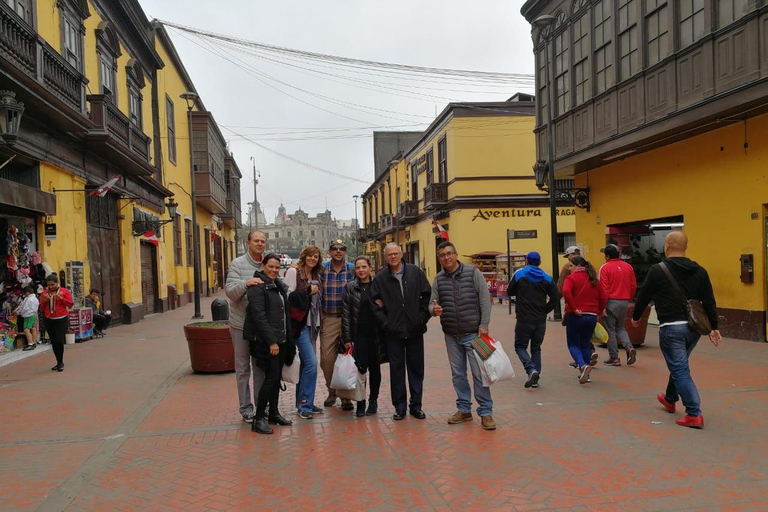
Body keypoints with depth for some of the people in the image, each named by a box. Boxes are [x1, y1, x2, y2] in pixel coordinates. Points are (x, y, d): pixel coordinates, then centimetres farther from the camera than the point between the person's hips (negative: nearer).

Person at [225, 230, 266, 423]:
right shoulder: (238, 264, -5)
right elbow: (230, 291, -13)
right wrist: (245, 284, -28)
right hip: (241, 323, -3)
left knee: (261, 367, 12)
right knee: (243, 367, 6)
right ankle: (246, 407, 16)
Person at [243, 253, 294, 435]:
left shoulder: (279, 286, 15)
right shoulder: (258, 287, -12)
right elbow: (259, 316, -19)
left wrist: (287, 338, 13)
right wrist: (271, 341, -21)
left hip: (281, 339, 8)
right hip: (265, 341, -8)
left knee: (276, 377, 14)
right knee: (271, 377, -10)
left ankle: (273, 413, 26)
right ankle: (258, 418, -1)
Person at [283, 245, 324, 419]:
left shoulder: (316, 277, 16)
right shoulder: (293, 272, -7)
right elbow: (288, 296, -16)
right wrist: (308, 291, -14)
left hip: (312, 324, 8)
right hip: (300, 324, -8)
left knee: (306, 363, 13)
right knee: (311, 362, -14)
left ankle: (302, 402, 22)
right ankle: (305, 404, -4)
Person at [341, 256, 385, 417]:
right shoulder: (350, 287, 2)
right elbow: (346, 314, 0)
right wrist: (347, 338, -6)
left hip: (375, 333, 1)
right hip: (359, 334, -1)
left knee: (375, 368, 9)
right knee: (360, 368, -4)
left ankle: (373, 401, 23)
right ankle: (360, 402, 9)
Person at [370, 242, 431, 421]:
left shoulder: (416, 272, 3)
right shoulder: (380, 278, 2)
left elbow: (427, 296, 6)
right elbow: (375, 304, 2)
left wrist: (423, 317, -1)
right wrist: (385, 323, -6)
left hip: (415, 330, 1)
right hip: (393, 332, -1)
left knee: (416, 368, 8)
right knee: (396, 369, 6)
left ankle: (416, 405, 20)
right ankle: (399, 406, 17)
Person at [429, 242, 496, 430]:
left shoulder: (473, 272, -3)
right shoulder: (438, 280, 7)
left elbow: (485, 300, -5)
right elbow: (432, 303, 8)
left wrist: (484, 325, -11)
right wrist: (434, 309, -17)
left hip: (473, 333, -4)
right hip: (451, 336, 4)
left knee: (479, 373, -3)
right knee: (457, 374, 12)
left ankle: (485, 412, 8)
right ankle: (464, 409, 25)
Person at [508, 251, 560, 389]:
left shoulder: (519, 275, -3)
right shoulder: (547, 278, 5)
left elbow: (510, 292, 7)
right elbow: (555, 297, 0)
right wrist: (544, 311, 7)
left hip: (524, 320, -3)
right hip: (541, 321, 4)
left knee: (520, 347, 7)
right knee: (536, 349, 14)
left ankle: (531, 369, -16)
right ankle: (535, 379, 11)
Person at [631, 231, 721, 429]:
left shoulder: (658, 270, -8)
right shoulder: (699, 271, 6)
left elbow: (644, 296, 0)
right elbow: (709, 302, 6)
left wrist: (636, 317, 16)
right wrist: (713, 328, 11)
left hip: (671, 328, -6)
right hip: (694, 327, 7)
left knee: (680, 370, -2)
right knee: (678, 365, 24)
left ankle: (694, 414, -5)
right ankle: (669, 399, 42)